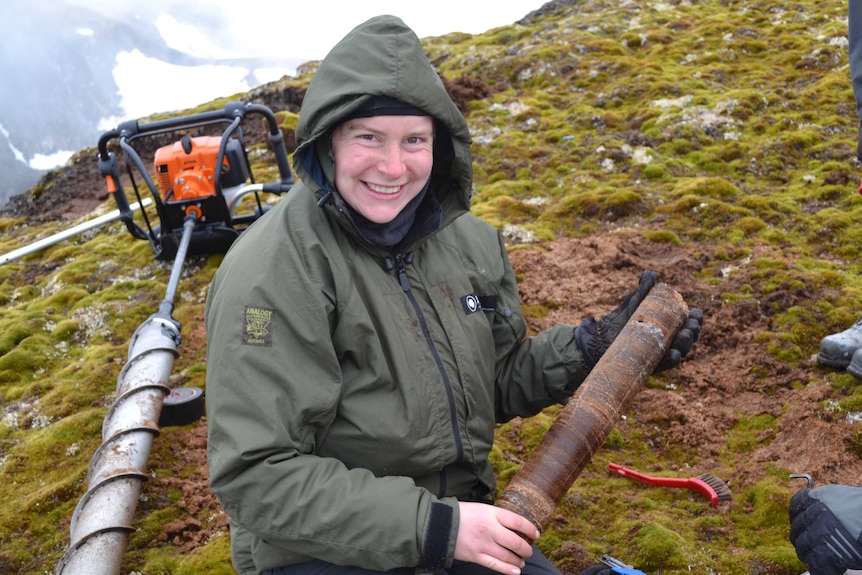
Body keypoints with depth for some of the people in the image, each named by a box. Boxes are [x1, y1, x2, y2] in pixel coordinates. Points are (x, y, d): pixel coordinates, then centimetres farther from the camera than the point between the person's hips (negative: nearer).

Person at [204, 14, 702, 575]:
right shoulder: (272, 269, -20)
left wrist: (590, 348, -5)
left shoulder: (470, 240, 0)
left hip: (458, 523, 6)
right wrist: (429, 528, -25)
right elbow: (255, 474, -21)